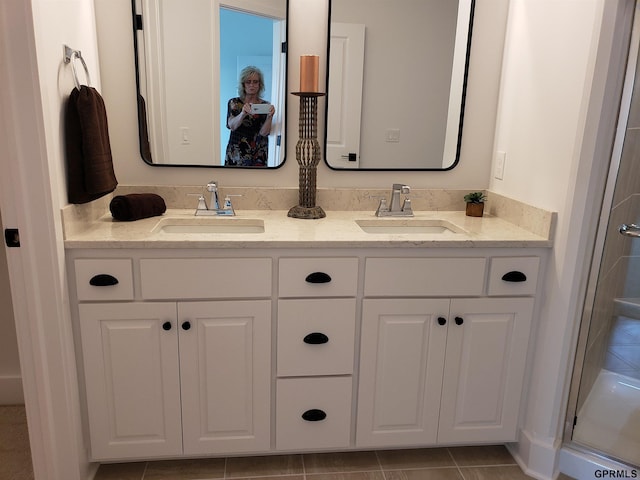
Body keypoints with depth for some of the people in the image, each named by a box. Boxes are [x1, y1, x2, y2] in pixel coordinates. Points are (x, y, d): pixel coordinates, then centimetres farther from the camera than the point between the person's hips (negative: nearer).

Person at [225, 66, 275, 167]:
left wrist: (270, 116, -28)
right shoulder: (234, 103, 3)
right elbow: (232, 125, -14)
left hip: (257, 157, 0)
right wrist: (243, 113, -32)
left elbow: (264, 133, -10)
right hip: (235, 154, 0)